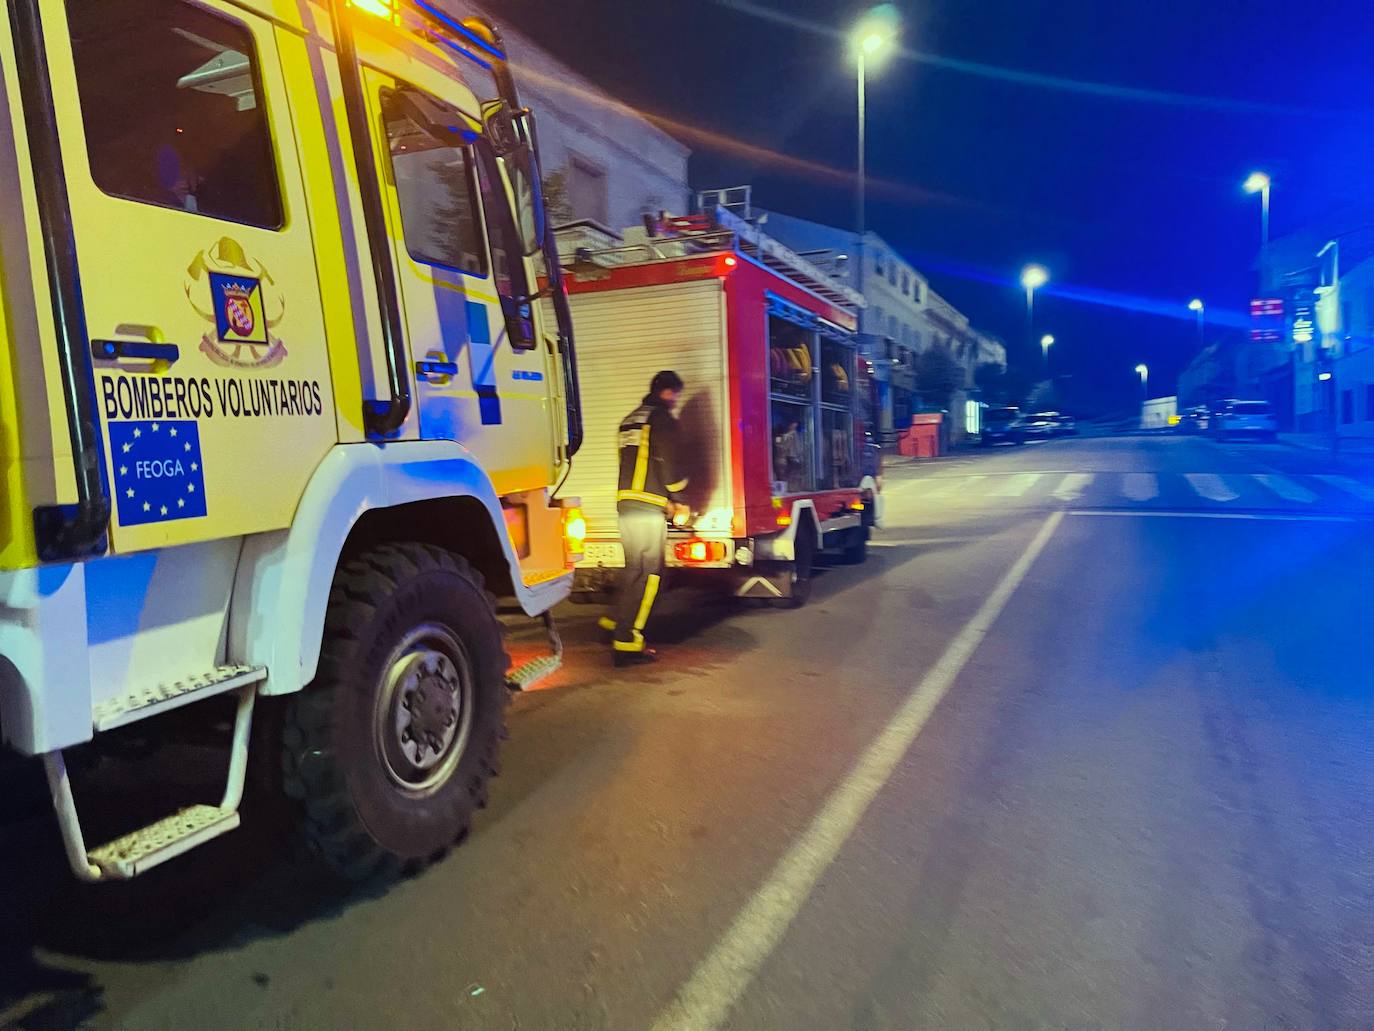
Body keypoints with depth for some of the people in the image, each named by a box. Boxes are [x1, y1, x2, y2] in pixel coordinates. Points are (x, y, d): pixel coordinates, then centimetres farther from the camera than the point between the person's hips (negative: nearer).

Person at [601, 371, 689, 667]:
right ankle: (627, 643, -7)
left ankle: (615, 623, 24)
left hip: (625, 501, 8)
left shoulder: (630, 420, 21)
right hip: (649, 507, -8)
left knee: (634, 569, 20)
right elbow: (669, 464, -11)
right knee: (648, 574, -5)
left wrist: (667, 501, 23)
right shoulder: (663, 419, -5)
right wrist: (680, 503, 2)